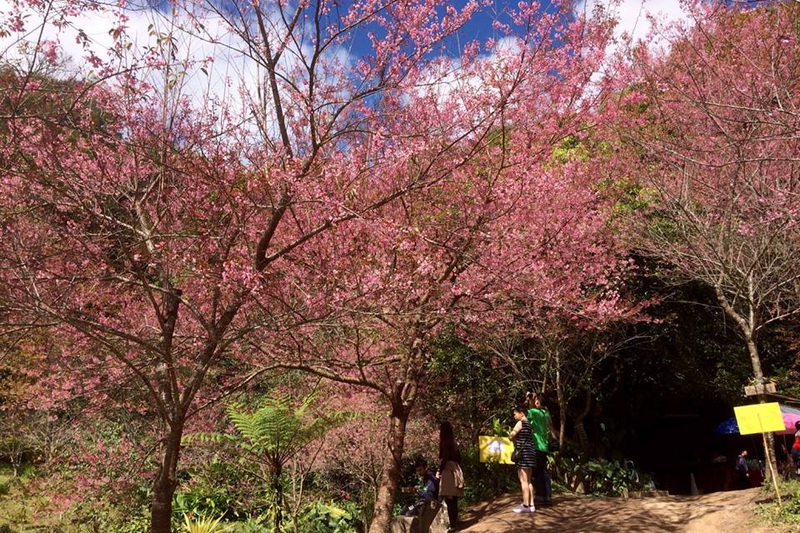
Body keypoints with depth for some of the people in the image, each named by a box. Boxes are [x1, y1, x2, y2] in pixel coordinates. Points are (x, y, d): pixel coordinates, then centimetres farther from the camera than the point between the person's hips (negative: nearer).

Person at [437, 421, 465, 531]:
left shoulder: (445, 441, -10)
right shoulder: (452, 442, 15)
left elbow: (445, 458, -17)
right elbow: (458, 457, 18)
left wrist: (439, 471, -11)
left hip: (447, 471, -9)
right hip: (455, 470, 9)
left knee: (449, 500, -8)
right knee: (453, 500, 12)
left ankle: (453, 525, -9)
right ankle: (455, 522, 17)